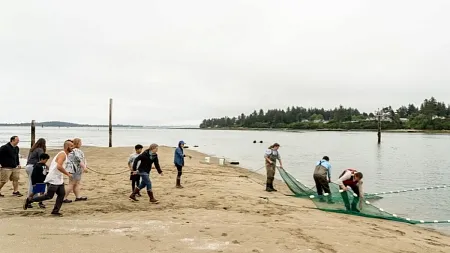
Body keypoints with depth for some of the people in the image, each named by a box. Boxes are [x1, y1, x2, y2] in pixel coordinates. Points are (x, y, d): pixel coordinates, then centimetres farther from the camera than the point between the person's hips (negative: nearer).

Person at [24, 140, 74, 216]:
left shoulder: (65, 155, 14)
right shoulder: (62, 154, -16)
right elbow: (59, 167, -30)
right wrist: (68, 174, -21)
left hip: (59, 180, 10)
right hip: (53, 180, -10)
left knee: (62, 194, 3)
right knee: (49, 196, -4)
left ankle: (55, 211, 8)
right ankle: (29, 200, 10)